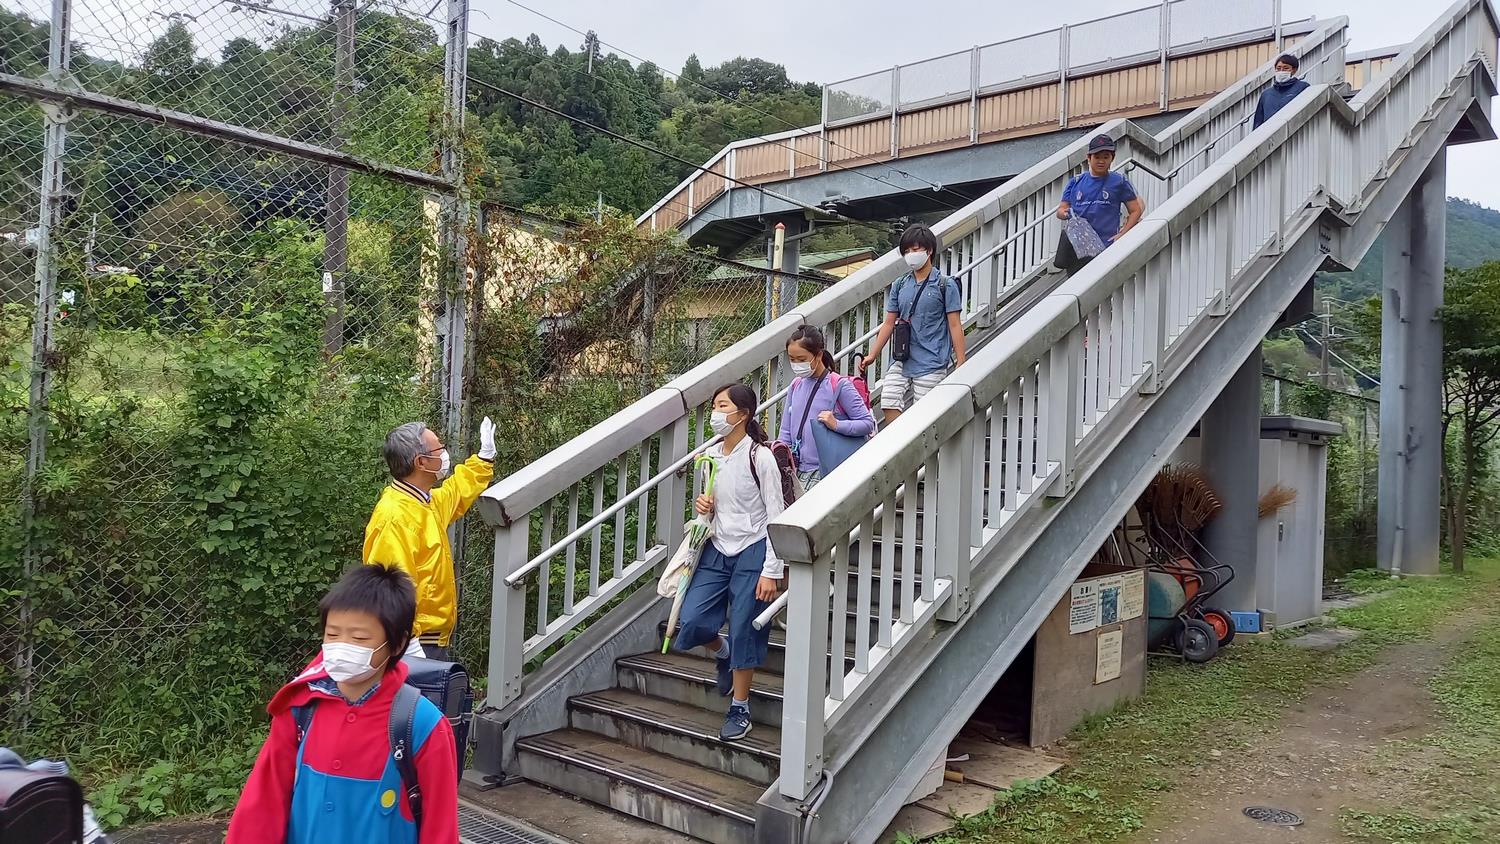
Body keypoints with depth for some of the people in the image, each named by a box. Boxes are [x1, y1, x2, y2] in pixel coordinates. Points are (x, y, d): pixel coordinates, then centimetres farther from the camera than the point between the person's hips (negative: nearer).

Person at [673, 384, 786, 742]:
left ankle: (740, 709, 18)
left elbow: (775, 515, -12)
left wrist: (771, 571, -15)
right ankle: (724, 653, 31)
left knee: (743, 631, 1)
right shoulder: (711, 456, 6)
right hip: (717, 550, 6)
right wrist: (704, 507, -5)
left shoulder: (759, 457, -13)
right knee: (690, 622, -3)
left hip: (752, 552, -6)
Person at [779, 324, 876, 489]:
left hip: (823, 472, -5)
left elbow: (868, 423, -5)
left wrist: (836, 425, -18)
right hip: (796, 468, 5)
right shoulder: (796, 386, 11)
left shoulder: (839, 386, -6)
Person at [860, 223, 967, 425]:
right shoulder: (900, 285, 12)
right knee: (889, 404, -8)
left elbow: (955, 325, -3)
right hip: (902, 362, 5)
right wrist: (872, 355, 10)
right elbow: (889, 323, 15)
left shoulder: (945, 285, -2)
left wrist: (961, 365, -7)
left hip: (931, 365, -4)